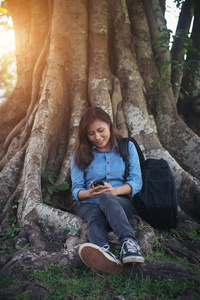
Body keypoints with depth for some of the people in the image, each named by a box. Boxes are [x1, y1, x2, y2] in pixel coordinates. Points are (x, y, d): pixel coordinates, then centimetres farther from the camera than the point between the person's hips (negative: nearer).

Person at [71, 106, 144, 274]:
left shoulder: (127, 147, 8)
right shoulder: (80, 154, 9)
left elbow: (137, 181, 0)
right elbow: (76, 189, 3)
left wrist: (114, 190, -20)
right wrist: (89, 193, -22)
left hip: (120, 201, -1)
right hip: (89, 204, 2)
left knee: (106, 199, -38)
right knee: (95, 215, -36)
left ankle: (129, 244, -63)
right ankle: (104, 253, -67)